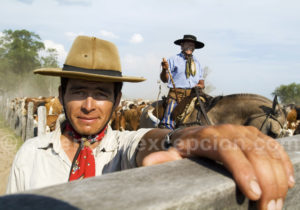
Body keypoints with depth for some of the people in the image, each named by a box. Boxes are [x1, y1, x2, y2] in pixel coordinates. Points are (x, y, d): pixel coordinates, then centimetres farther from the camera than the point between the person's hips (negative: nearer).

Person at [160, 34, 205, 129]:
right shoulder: (173, 60, 9)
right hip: (176, 94, -4)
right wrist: (165, 69, -16)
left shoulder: (197, 63, 21)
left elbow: (201, 80, 22)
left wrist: (201, 85, -1)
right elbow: (164, 79, 3)